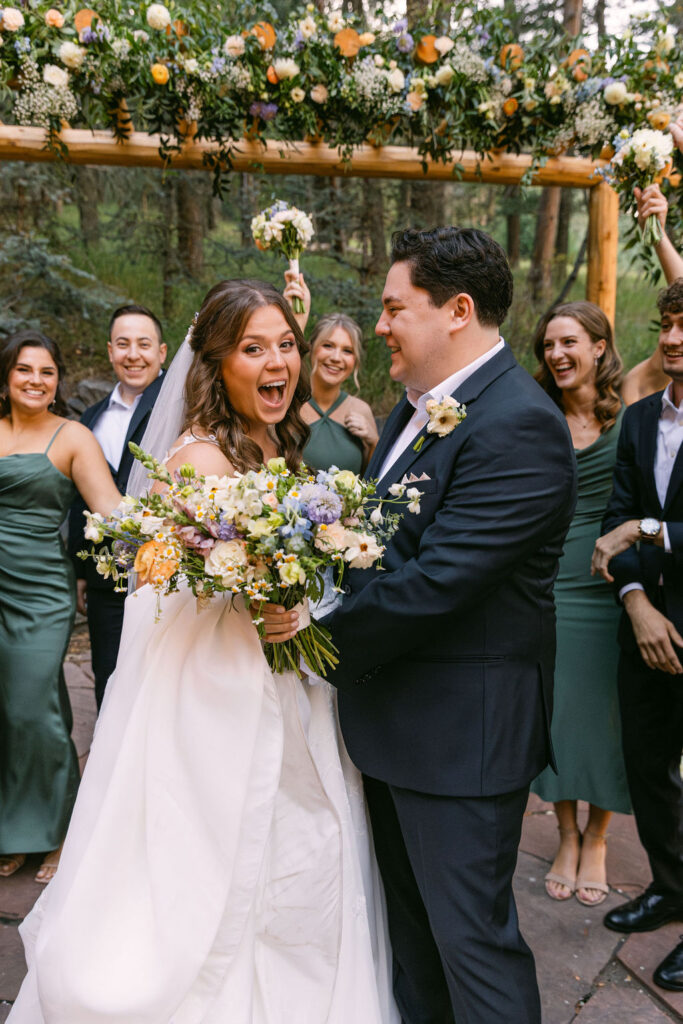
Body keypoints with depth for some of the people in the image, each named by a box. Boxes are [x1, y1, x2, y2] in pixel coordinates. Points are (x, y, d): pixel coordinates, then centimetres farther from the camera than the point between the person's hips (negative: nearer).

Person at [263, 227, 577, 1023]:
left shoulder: (519, 427, -22)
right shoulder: (417, 408, 8)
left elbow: (434, 582, -27)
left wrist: (320, 629, -15)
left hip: (461, 728, -9)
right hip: (393, 717, 9)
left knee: (471, 935, 7)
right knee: (408, 919, 25)